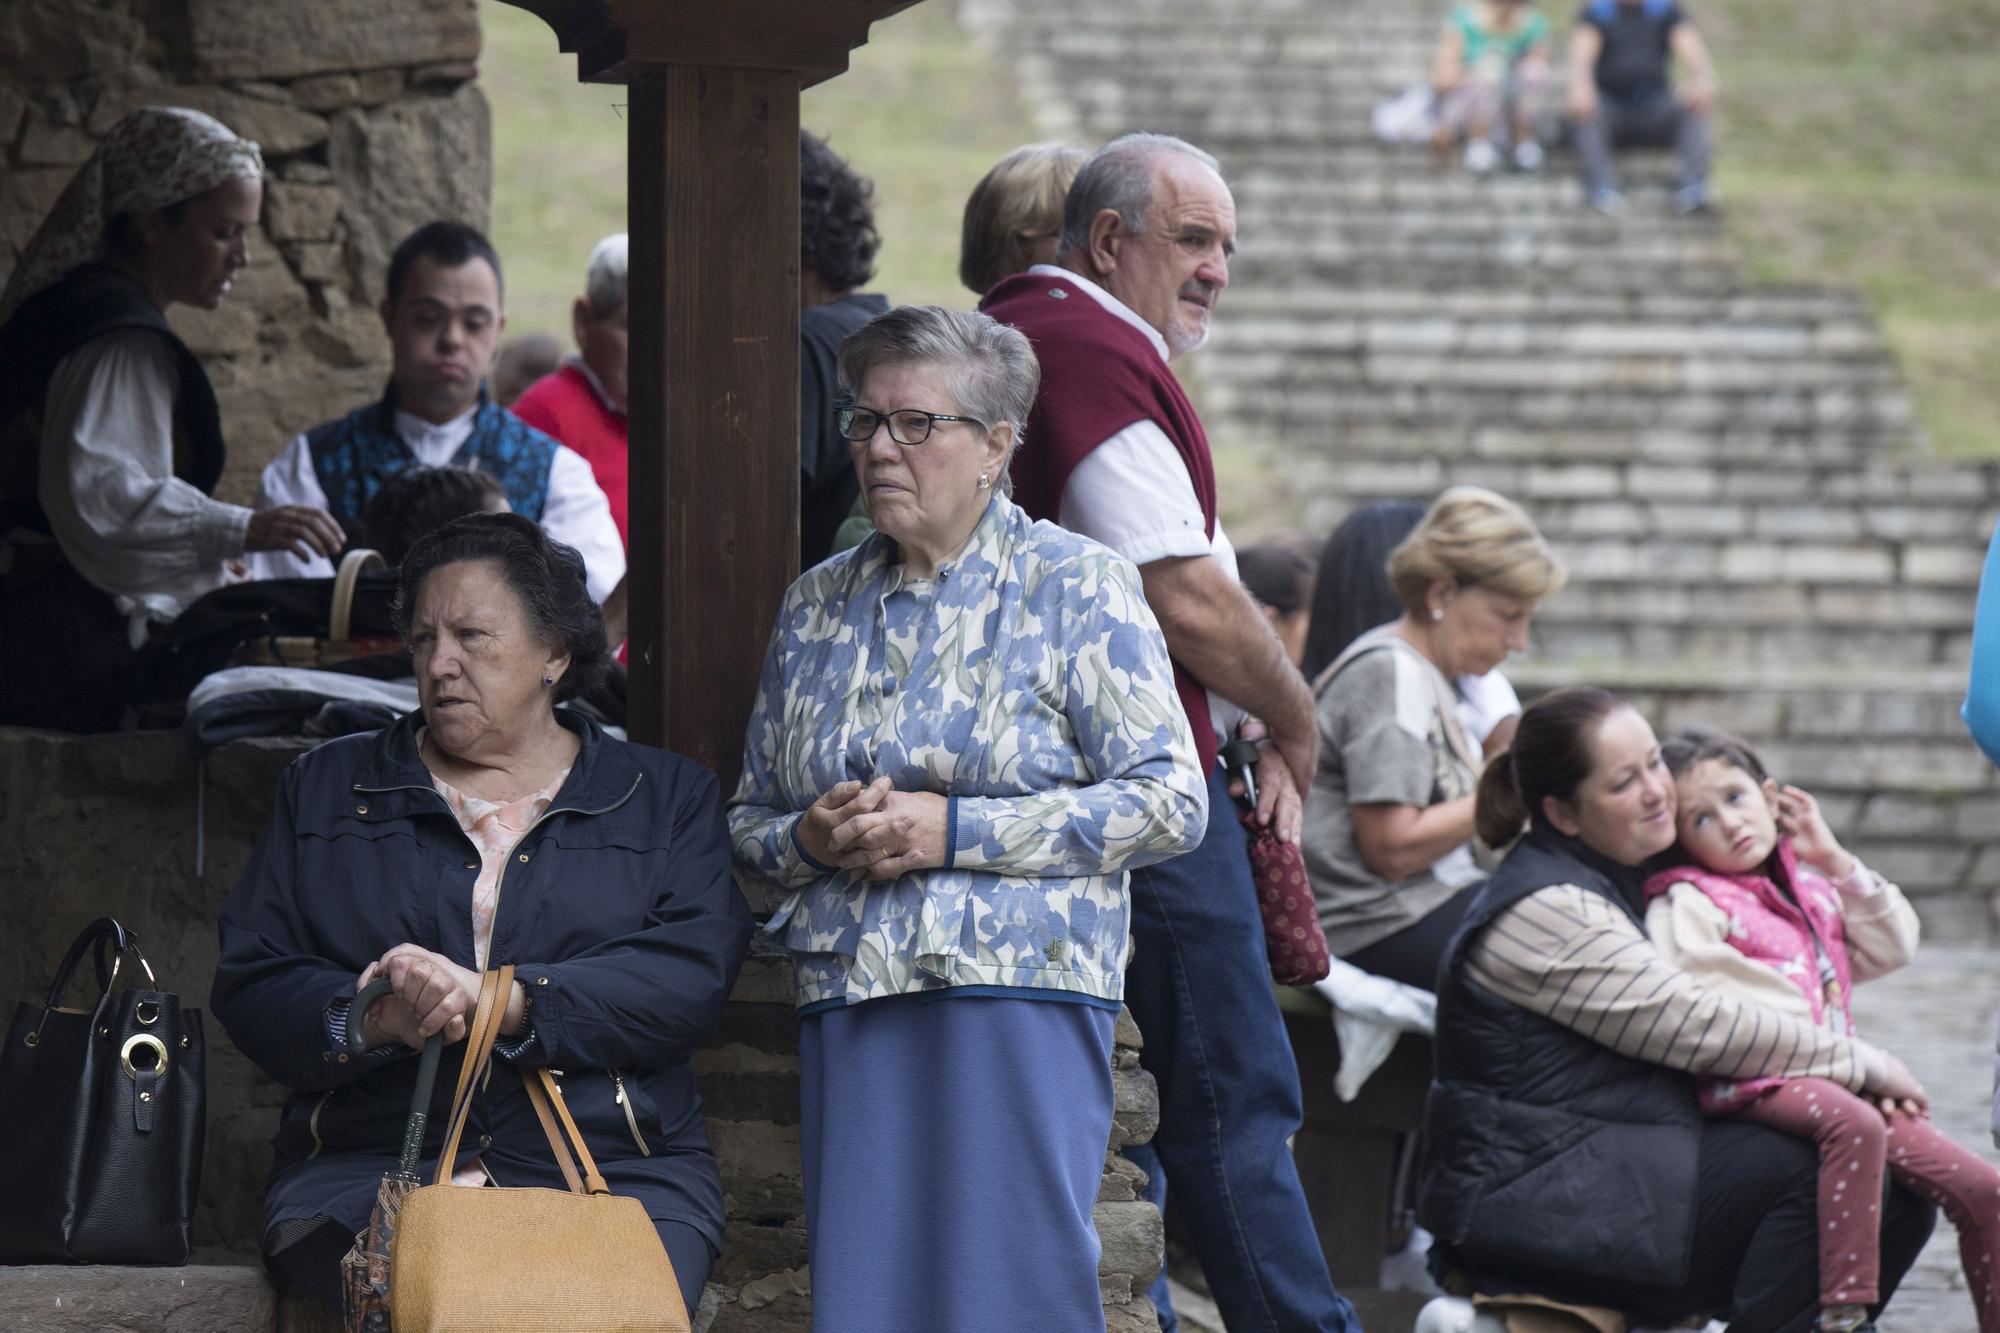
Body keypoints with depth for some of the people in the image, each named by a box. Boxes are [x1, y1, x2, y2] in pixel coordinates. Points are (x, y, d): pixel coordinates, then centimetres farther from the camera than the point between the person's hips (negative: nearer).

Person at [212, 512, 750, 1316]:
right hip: (366, 1171, 0)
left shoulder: (667, 799, 17)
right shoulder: (327, 790, 22)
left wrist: (501, 1002, -16)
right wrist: (373, 1021, -10)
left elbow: (693, 975, -2)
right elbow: (250, 988, 12)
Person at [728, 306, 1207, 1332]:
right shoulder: (817, 607, 17)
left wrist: (954, 829, -12)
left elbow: (1170, 803, -6)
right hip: (847, 1004, 5)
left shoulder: (1077, 586, 1)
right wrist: (813, 838, -2)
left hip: (1021, 989, -4)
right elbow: (746, 821, 23)